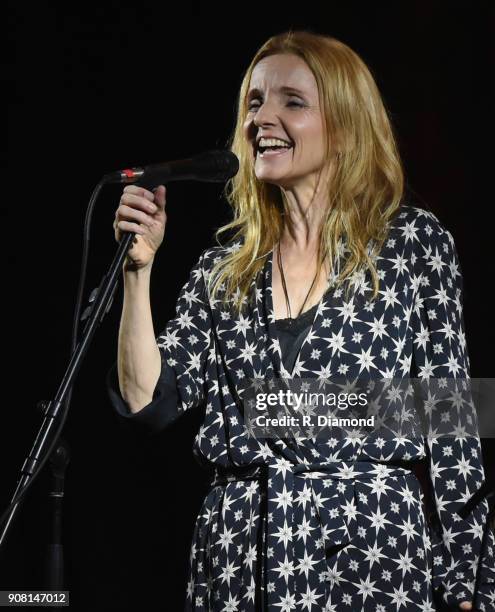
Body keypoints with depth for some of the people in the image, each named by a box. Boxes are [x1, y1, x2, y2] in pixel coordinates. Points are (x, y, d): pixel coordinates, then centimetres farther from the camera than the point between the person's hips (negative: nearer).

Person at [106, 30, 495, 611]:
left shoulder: (413, 242, -1)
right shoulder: (223, 267, 10)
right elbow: (149, 402, 3)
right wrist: (139, 268, -5)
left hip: (369, 548, -3)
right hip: (238, 562, 4)